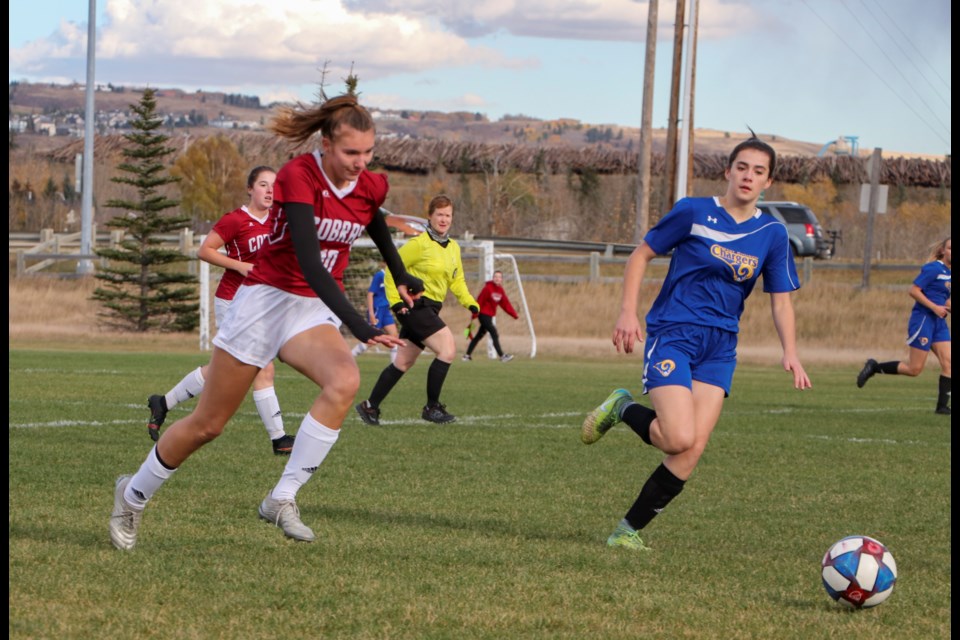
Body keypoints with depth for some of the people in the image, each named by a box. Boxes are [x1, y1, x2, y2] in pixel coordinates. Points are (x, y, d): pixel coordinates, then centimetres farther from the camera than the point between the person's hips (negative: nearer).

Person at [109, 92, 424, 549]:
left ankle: (282, 499, -23)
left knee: (345, 381, -29)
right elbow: (308, 261, -32)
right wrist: (358, 326, -40)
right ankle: (133, 495, 28)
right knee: (207, 424, 3)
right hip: (267, 300, -5)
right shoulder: (298, 176, -22)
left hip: (316, 312, 5)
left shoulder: (371, 187, -3)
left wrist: (400, 276, 36)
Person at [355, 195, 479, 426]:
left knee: (403, 362, 13)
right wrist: (395, 301, -15)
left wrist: (469, 302, 4)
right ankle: (431, 407, -11)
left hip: (430, 310, 8)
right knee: (448, 349, -19)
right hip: (415, 307, -8)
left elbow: (457, 280, 19)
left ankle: (370, 406, 23)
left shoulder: (453, 247, 11)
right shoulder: (420, 243, -13)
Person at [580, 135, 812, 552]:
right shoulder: (694, 212, -4)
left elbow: (781, 300, 10)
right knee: (680, 438, -22)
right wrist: (627, 311, -8)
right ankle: (621, 409, 8)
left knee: (692, 452, -8)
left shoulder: (772, 234, 6)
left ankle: (631, 529, 7)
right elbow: (641, 255, 4)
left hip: (720, 348, 4)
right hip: (672, 333, -4)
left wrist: (790, 353, -6)